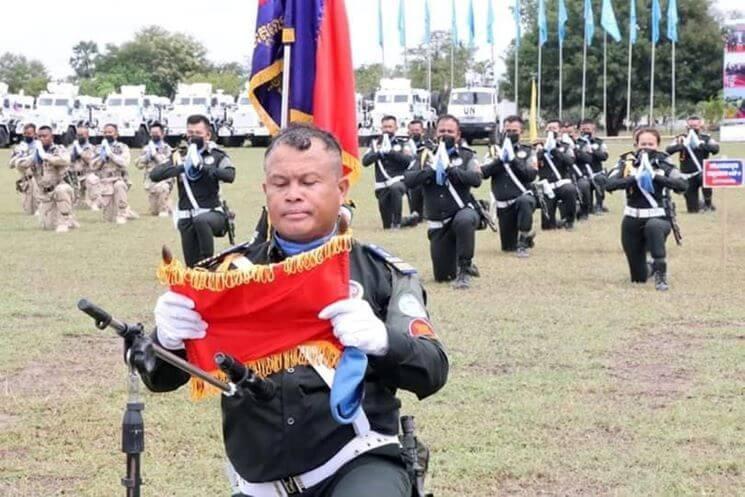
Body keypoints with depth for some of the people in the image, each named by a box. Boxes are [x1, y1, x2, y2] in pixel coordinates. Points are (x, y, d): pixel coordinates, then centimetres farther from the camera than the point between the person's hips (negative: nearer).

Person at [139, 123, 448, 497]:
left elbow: (432, 372, -3)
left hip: (359, 464, -3)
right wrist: (168, 339, -18)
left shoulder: (384, 274, 5)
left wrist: (384, 340, -25)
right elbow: (160, 379, 7)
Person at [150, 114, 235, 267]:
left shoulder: (217, 156, 1)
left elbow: (229, 176, -18)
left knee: (201, 220, -37)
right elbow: (154, 175, -5)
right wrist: (182, 167, -18)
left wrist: (203, 167, -30)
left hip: (212, 213, -4)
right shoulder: (180, 156, 7)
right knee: (193, 265, 2)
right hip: (187, 218, 4)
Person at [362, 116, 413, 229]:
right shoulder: (375, 144, 8)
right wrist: (379, 153, -17)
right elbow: (365, 162, -2)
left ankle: (397, 221, -28)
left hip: (398, 180, -2)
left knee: (395, 188, -38)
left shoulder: (402, 144, 4)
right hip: (382, 186, 2)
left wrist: (390, 152, -17)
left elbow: (409, 160, -12)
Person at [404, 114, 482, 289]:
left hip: (461, 212, -3)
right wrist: (430, 170, -21)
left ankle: (464, 268, -21)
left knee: (465, 220, -41)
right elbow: (408, 180, -6)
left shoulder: (466, 156, 3)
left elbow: (476, 179, -15)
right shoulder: (426, 156, 7)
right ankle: (465, 264, 37)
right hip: (437, 223, 3)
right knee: (442, 276, 2)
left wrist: (450, 169, -26)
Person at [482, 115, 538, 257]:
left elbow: (531, 175, -10)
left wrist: (513, 160, -18)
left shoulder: (527, 152, 5)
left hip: (521, 196, -3)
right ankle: (528, 233, 39)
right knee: (508, 247, 5)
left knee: (524, 202, -41)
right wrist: (499, 160, -19)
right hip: (503, 204, 3)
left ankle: (523, 241, -22)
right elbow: (483, 172, -5)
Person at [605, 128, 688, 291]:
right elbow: (609, 184, -16)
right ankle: (650, 268, 49)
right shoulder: (627, 162, -1)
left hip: (659, 218, -2)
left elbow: (683, 185, -18)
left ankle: (661, 271, -26)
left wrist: (655, 177, -26)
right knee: (638, 278, 11)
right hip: (632, 220, 2)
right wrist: (634, 178, -28)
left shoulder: (664, 164, -3)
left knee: (653, 226, -43)